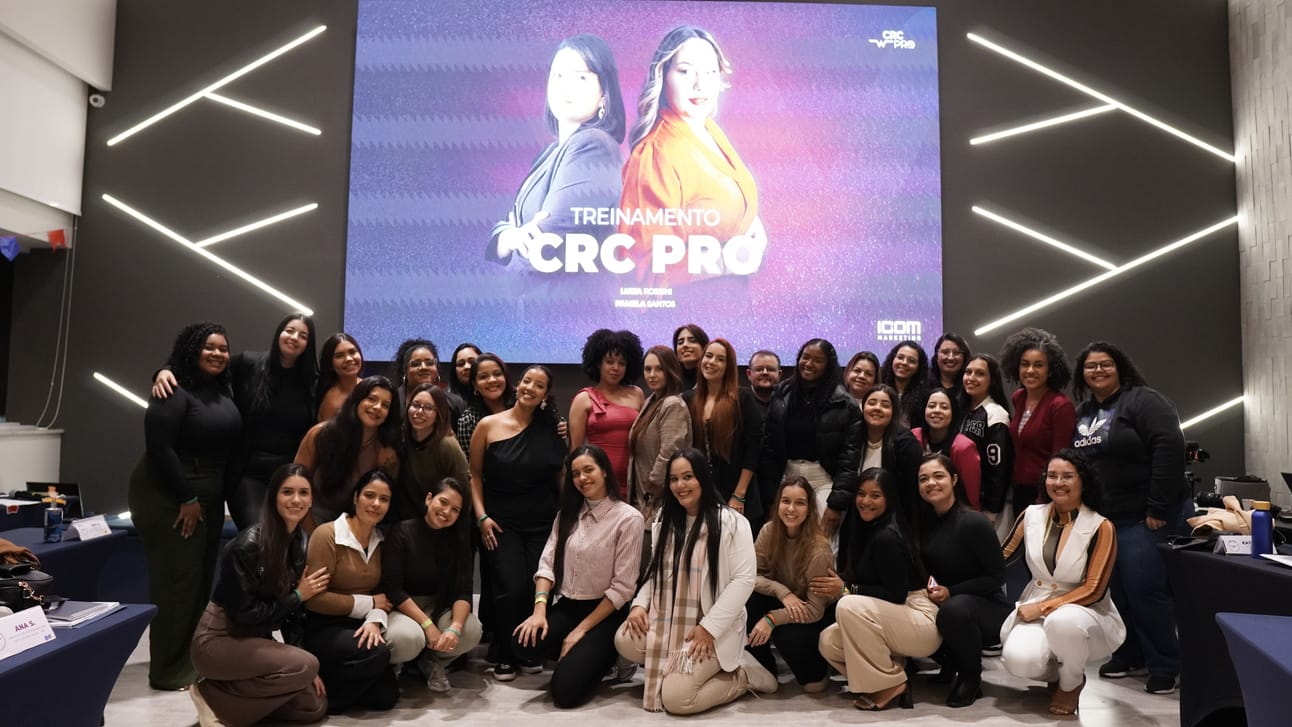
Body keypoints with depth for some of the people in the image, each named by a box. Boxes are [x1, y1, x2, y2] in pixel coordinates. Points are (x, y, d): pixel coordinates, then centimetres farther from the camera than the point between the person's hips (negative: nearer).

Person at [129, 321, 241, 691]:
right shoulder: (174, 391, -14)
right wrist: (186, 499, -18)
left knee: (201, 578, 12)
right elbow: (159, 447, -20)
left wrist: (207, 498, 8)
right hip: (168, 497, -8)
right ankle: (170, 670, 6)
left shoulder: (221, 392, 10)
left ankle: (193, 659, 23)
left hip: (209, 496, 8)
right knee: (176, 580, -5)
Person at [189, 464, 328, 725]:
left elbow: (291, 610, 3)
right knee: (305, 665, -26)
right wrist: (298, 596, -16)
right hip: (219, 639, -7)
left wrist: (305, 668, -3)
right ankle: (212, 696, -9)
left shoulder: (301, 541, 0)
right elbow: (244, 613, -22)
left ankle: (231, 695, 12)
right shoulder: (249, 544, -23)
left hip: (256, 639, 7)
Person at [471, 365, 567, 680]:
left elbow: (562, 477, 8)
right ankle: (504, 656, 10)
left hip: (543, 523, 2)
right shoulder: (489, 425, 0)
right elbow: (474, 473, 2)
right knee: (512, 588, -14)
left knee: (539, 588, -5)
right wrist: (482, 517, -6)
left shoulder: (551, 430, 4)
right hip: (501, 522, -2)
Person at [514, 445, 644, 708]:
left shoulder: (628, 518, -10)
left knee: (565, 689, -21)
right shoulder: (567, 514, 9)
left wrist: (582, 630, -14)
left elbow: (623, 587, -12)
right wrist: (539, 610, -15)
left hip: (605, 614, -5)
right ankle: (576, 656, 4)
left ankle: (604, 657, 10)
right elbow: (547, 564, 2)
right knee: (525, 644, -25)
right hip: (566, 606, 5)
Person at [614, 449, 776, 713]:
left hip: (715, 628, -6)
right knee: (625, 641, -22)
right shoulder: (665, 522, 13)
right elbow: (655, 571, 15)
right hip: (669, 621, 6)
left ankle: (742, 675, 3)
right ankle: (679, 667, 1)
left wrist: (709, 628, -19)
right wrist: (640, 604, -6)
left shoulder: (731, 522, -9)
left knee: (674, 698, -21)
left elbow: (744, 579, -14)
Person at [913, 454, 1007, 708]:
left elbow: (997, 576, -15)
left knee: (954, 609, -38)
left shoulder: (974, 523, -18)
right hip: (940, 605, 6)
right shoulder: (924, 523, 1)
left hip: (988, 609, -6)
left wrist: (951, 592, -22)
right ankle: (951, 662, 11)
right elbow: (925, 570, 10)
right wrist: (926, 589, -12)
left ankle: (972, 677, -8)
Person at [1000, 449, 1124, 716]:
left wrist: (1043, 607, -19)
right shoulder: (1031, 515, 0)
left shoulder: (1100, 527, -11)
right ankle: (1055, 673, 12)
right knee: (1018, 660, -28)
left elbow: (1094, 590, -13)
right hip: (1036, 608, 3)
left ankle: (1071, 683, -4)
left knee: (1062, 621, -39)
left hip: (1085, 611, -2)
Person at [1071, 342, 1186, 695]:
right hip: (1101, 518, 7)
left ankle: (1165, 665, 7)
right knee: (1117, 589, 11)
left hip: (1144, 517, -7)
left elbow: (1170, 447, -20)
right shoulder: (1082, 414, 13)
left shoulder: (1142, 400, -9)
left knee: (1144, 589, -7)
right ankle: (1129, 654, 25)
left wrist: (1158, 508, -22)